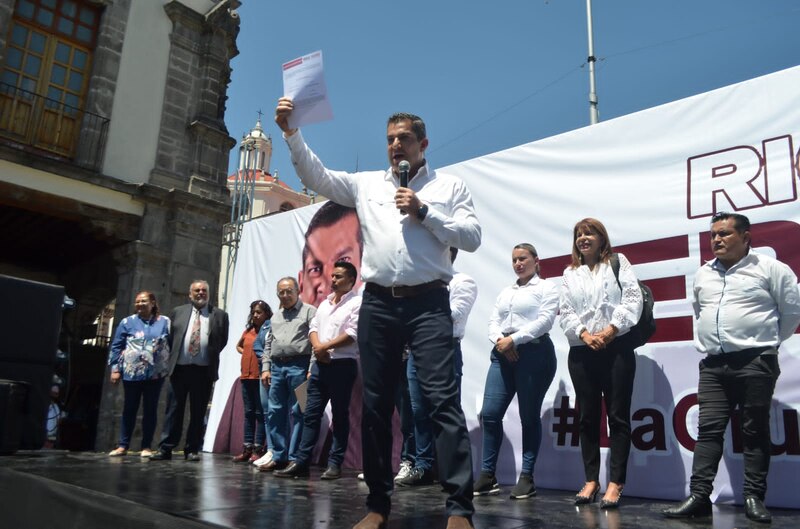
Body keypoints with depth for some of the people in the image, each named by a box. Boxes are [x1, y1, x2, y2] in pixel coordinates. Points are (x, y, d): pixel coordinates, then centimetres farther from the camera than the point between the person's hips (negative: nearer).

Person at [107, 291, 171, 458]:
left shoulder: (165, 322, 4)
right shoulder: (127, 322, 4)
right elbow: (116, 346, 5)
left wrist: (171, 368, 0)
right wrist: (115, 369, -2)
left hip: (156, 373, 0)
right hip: (132, 373, 0)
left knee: (150, 410, 4)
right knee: (129, 409, 7)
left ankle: (146, 447, 11)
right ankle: (123, 445, 16)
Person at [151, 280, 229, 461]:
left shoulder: (219, 314, 6)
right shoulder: (178, 312, 11)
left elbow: (223, 340, 10)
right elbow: (171, 338, 15)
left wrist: (211, 355, 5)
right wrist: (173, 358, 8)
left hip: (204, 371, -1)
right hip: (179, 368, 1)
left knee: (198, 413, 4)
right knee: (173, 410, 4)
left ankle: (192, 450, 12)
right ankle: (166, 448, 9)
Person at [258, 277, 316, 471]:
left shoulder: (309, 311, 2)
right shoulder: (276, 317, 22)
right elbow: (268, 344, 24)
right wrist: (265, 368, 11)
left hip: (298, 366, -6)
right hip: (277, 367, 6)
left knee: (297, 413, -4)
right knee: (275, 412, 6)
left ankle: (294, 458, 1)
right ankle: (278, 456, 15)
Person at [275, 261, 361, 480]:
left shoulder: (357, 303, -5)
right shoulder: (325, 303, 19)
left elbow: (352, 334, -14)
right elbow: (313, 327, 15)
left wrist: (325, 346, -10)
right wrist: (317, 347, -6)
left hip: (343, 365, -7)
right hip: (319, 364, 7)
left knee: (340, 416, 1)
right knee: (311, 414, 5)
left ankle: (335, 464, 7)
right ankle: (301, 462, 7)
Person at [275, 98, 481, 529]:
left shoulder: (450, 186, 11)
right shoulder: (366, 184, 16)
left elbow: (472, 237, 1)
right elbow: (315, 175, 10)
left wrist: (424, 211, -6)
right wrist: (291, 132, 0)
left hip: (428, 303, -3)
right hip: (378, 304, 3)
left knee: (442, 398, -12)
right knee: (375, 403, 5)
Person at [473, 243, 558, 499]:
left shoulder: (546, 288, 6)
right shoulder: (505, 292, 24)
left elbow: (544, 320, -8)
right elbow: (493, 321, 14)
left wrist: (513, 339, -14)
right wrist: (499, 340, -8)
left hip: (534, 353, -5)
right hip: (502, 354, 5)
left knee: (529, 417, 0)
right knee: (489, 413, -3)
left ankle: (527, 477, 9)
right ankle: (487, 475, 5)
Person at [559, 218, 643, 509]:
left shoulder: (618, 262, 10)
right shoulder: (570, 273, 18)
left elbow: (633, 298, -2)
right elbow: (566, 312, 8)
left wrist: (612, 329, -13)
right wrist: (585, 335, -9)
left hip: (617, 347, -3)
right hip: (581, 351, 3)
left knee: (618, 416, -2)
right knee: (588, 417, 6)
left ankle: (615, 483, 3)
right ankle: (591, 480, 14)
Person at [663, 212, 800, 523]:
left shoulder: (769, 268, -2)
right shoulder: (702, 275, 15)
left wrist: (767, 341, 7)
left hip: (755, 363, -4)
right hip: (713, 365, 5)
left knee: (755, 432, 3)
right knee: (708, 430, 0)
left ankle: (754, 497, 12)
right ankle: (699, 496, 0)